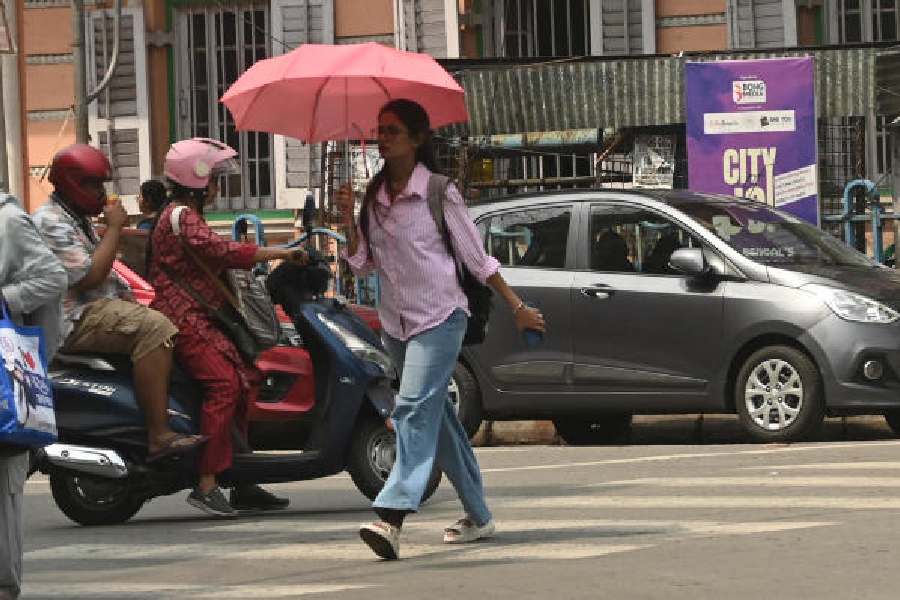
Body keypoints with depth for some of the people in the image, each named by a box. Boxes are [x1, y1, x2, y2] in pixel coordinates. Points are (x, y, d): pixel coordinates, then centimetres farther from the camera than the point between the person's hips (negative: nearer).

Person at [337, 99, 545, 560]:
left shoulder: (438, 191, -6)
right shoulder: (374, 197, 10)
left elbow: (475, 257, -1)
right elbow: (362, 264, 10)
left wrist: (518, 308, -1)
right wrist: (348, 220, -5)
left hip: (439, 317, -7)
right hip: (396, 321, 7)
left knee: (414, 409, -20)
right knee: (437, 418, 12)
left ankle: (392, 516, -33)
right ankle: (477, 515, 22)